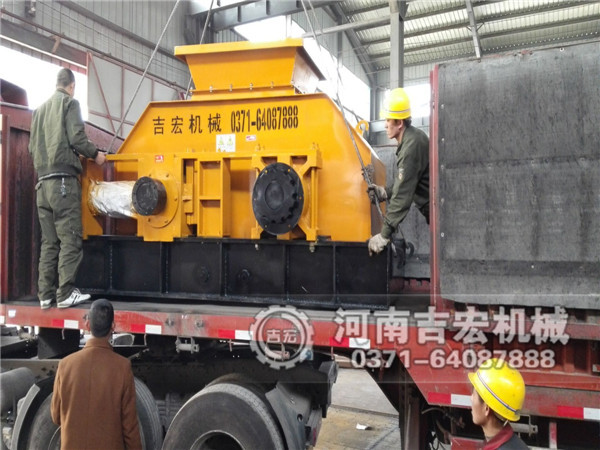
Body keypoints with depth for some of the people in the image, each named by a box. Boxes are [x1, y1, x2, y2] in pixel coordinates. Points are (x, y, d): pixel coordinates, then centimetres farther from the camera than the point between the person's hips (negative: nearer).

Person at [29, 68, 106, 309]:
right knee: (70, 238, -5)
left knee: (49, 241, 8)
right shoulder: (69, 103, 2)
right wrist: (95, 154, 5)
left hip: (43, 181, 7)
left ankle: (46, 294, 8)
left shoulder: (40, 109, 20)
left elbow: (32, 146, 19)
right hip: (63, 179, -7)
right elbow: (76, 137, -11)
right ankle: (65, 293, -7)